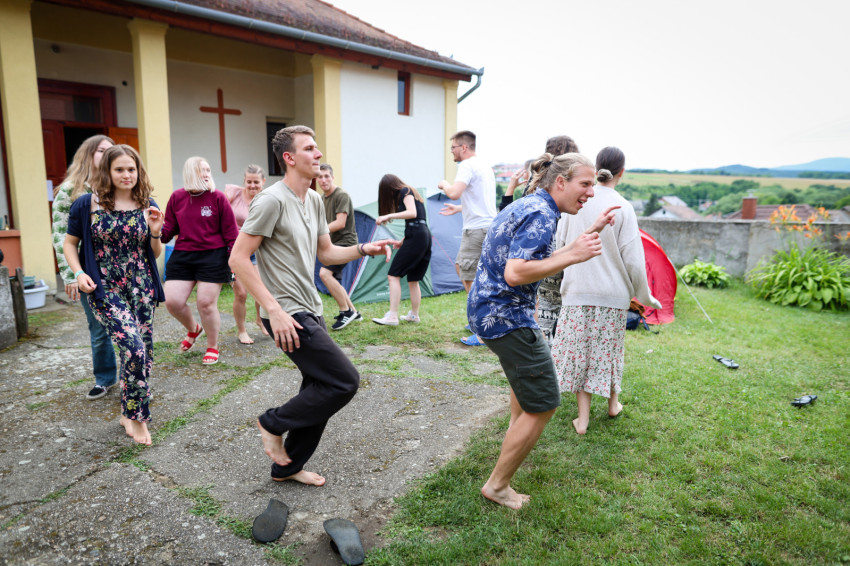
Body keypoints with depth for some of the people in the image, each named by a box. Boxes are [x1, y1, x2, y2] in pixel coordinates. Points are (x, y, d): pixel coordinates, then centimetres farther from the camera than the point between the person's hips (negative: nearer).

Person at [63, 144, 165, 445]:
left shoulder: (148, 206, 4)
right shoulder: (87, 204, -4)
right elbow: (70, 243, 6)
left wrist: (155, 231, -9)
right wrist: (79, 273, -9)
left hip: (142, 288, 4)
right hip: (104, 289, -4)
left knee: (145, 352, 7)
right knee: (134, 348, -18)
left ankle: (129, 413, 29)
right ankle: (136, 416, 3)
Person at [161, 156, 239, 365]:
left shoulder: (217, 197, -4)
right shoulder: (177, 197, 5)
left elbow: (230, 232, -2)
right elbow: (169, 229, 10)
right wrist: (159, 232, -13)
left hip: (213, 256, -3)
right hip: (182, 256, 3)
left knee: (206, 303, -1)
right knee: (173, 301, -2)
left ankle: (212, 347, 21)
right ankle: (193, 329, 31)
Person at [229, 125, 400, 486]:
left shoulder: (314, 200, 12)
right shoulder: (272, 200, -15)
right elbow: (238, 258, -17)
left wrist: (363, 249, 2)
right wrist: (275, 310, -22)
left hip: (310, 311, 9)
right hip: (288, 315, -9)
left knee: (319, 391, 13)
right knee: (344, 381, -9)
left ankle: (287, 467, 29)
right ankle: (274, 423, 11)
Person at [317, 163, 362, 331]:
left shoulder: (342, 195, -13)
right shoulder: (323, 198, 14)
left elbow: (340, 223, -21)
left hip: (345, 241, -10)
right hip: (333, 243, 10)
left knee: (325, 273, -24)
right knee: (335, 282, 12)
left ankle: (346, 311, -13)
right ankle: (353, 313, 25)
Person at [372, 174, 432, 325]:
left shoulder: (405, 192, -2)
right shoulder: (412, 192, 25)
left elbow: (412, 213, -20)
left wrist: (389, 215, -20)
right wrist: (403, 241, 27)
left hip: (415, 237, -10)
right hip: (426, 235, 10)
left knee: (394, 275, -10)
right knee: (413, 280, 16)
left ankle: (392, 317, -14)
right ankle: (414, 315, 21)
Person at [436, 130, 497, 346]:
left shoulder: (468, 165, -12)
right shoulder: (485, 166, 19)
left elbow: (454, 193, -26)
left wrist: (444, 184, -5)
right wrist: (459, 208, 32)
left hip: (477, 229, -10)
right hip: (489, 225, 10)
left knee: (471, 279, -6)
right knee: (460, 266, 21)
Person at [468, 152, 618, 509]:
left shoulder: (529, 205, 13)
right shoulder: (541, 214, -19)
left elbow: (541, 257, 21)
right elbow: (515, 274, -30)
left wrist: (590, 234, 18)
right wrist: (573, 256, -24)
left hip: (488, 307, 11)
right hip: (504, 315, -11)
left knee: (531, 360, 36)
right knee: (542, 405, -5)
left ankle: (516, 431, 56)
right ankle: (497, 485, 7)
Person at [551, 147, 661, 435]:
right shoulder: (622, 207, -8)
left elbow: (559, 242, 6)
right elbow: (632, 257, -7)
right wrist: (645, 295, 5)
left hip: (577, 291, 1)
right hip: (613, 292, -1)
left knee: (579, 350, 9)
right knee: (609, 350, 17)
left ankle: (583, 419, 12)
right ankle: (613, 403, 37)